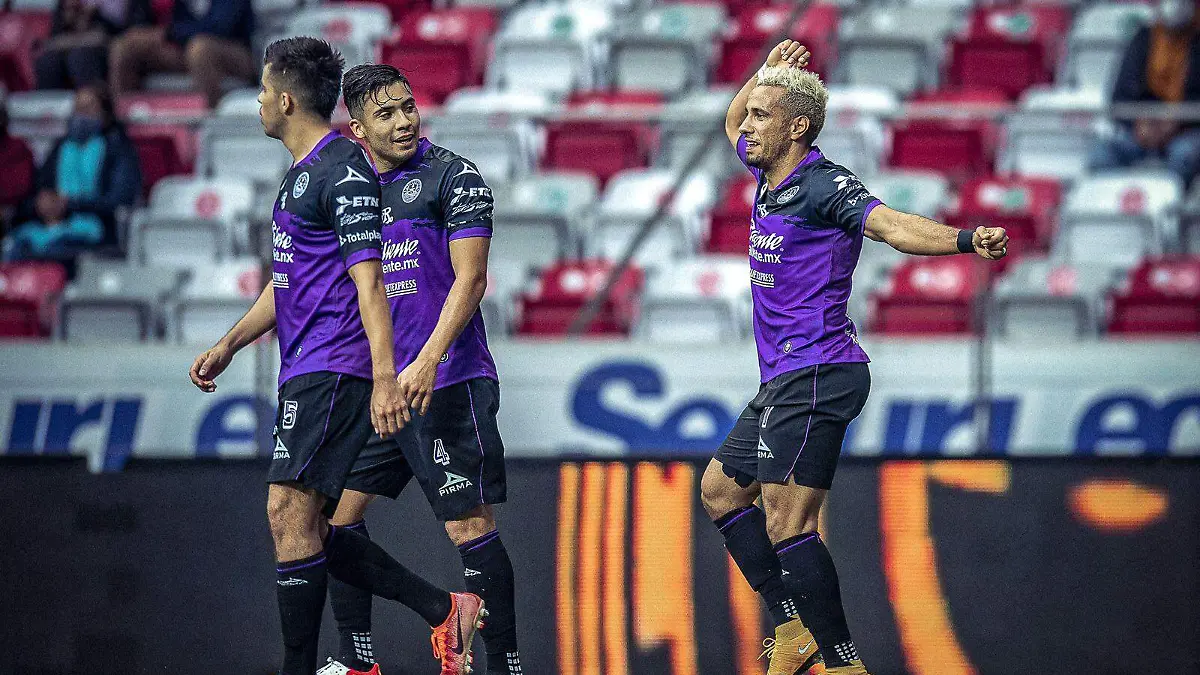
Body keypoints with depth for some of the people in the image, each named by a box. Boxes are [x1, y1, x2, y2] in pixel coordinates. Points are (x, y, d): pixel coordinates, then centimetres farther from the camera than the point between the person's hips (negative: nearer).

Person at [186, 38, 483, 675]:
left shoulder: (343, 172, -12)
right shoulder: (301, 173, 20)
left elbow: (368, 278, -19)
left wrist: (385, 377, -26)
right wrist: (227, 346, 32)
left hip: (333, 371, -10)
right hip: (304, 376, 10)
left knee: (290, 514, -13)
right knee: (302, 525, 6)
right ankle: (443, 611, 8)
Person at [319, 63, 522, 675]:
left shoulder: (452, 176, -6)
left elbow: (470, 279, -13)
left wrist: (428, 360, -24)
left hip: (447, 383, -7)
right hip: (375, 387, 7)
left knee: (470, 526, -9)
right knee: (337, 510, 7)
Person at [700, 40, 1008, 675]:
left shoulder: (823, 185, -15)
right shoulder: (772, 176, 13)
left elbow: (893, 225, -30)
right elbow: (733, 125, 35)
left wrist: (965, 239, -46)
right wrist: (766, 73, 24)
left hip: (815, 377, -11)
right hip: (784, 381, 11)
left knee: (786, 523, -18)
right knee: (721, 488, 21)